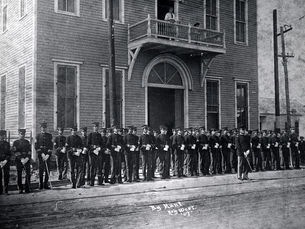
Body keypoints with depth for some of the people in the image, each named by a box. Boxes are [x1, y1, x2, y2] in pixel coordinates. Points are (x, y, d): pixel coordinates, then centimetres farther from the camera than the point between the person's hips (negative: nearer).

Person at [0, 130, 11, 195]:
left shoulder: (7, 144, 10)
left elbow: (9, 154, 8)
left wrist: (6, 160, -8)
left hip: (6, 162, 1)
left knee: (6, 176, -1)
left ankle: (6, 190, 4)